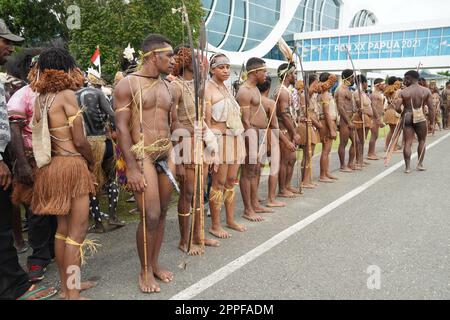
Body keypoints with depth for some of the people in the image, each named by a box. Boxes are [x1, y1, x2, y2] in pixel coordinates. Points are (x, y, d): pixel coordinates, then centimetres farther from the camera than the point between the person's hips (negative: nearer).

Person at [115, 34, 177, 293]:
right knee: (150, 216, -7)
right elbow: (122, 128, -11)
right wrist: (131, 168, -17)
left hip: (167, 154, 6)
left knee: (162, 213, 10)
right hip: (142, 155, -6)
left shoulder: (167, 86, 13)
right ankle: (145, 271, 13)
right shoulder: (128, 84, -6)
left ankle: (155, 263, 27)